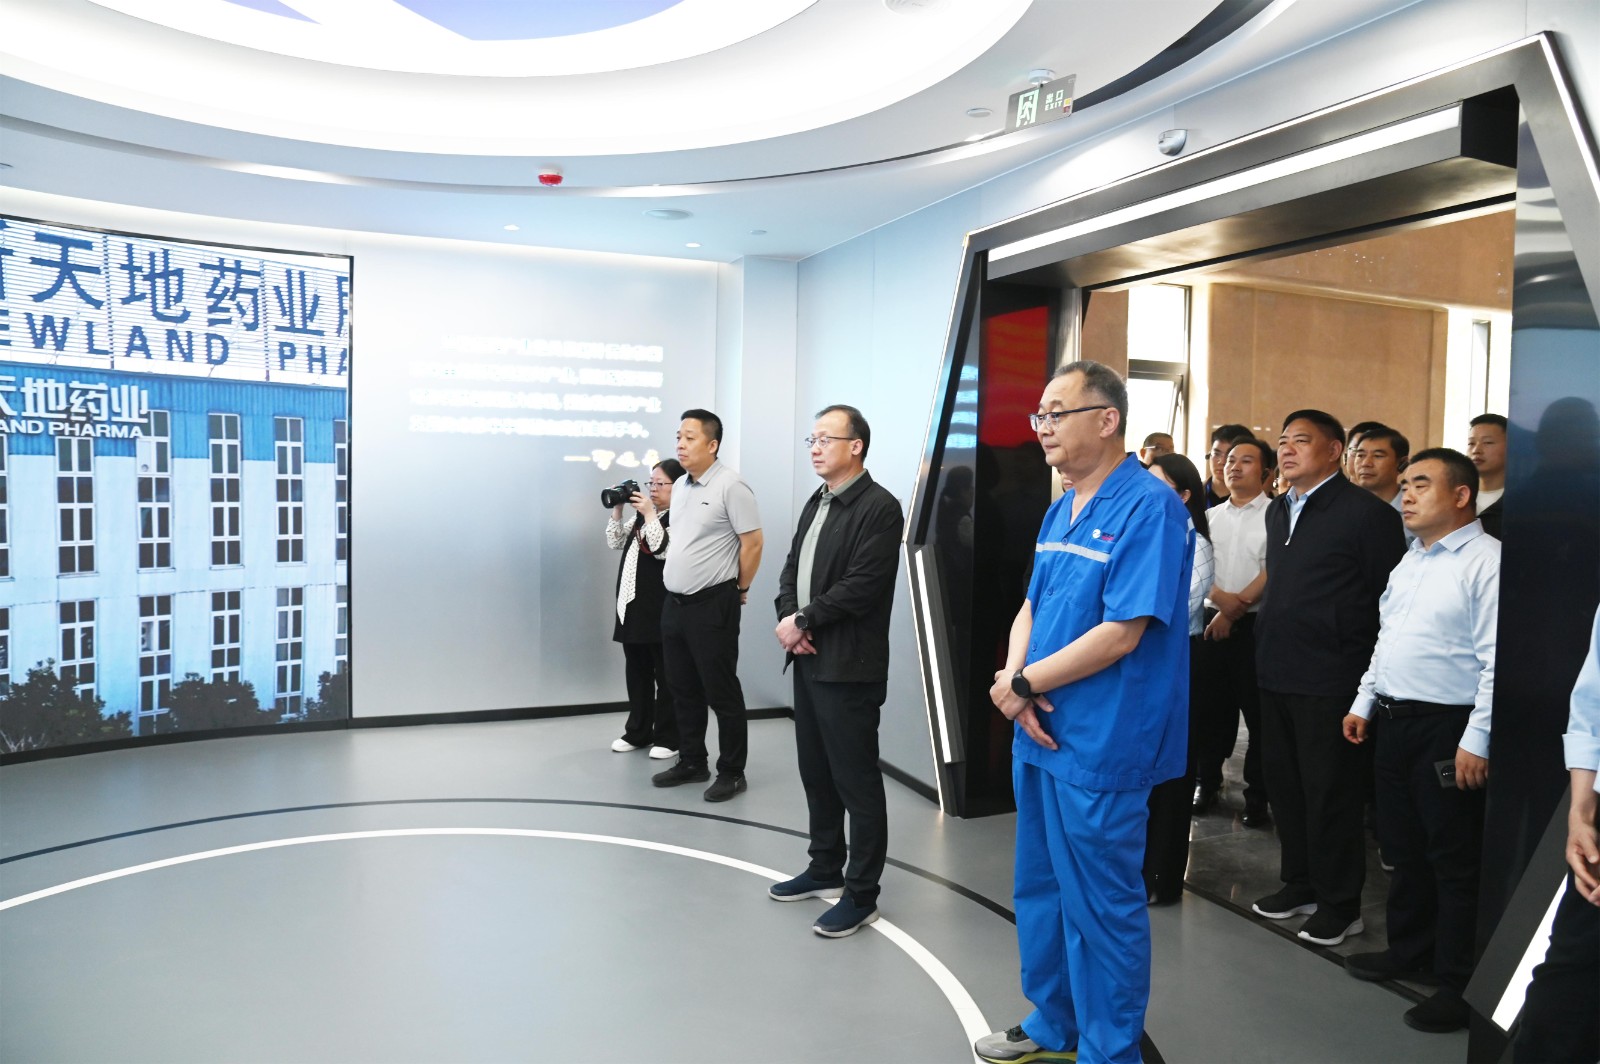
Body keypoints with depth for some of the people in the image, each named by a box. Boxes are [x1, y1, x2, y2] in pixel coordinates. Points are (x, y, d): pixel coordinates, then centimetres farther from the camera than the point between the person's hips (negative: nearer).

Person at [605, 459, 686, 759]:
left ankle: (668, 737, 10)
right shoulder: (642, 515, 15)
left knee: (665, 674, 2)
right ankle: (638, 732, 25)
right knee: (636, 672, 15)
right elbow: (615, 543, 14)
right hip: (632, 604, 8)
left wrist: (650, 514, -20)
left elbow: (663, 551, -22)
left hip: (661, 608, -8)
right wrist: (617, 509, 3)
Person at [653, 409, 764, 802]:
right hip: (674, 603, 8)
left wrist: (739, 589, -5)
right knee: (683, 689, 15)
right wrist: (673, 576, 16)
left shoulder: (730, 486, -13)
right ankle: (691, 762, 29)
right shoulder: (680, 486, 12)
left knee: (721, 692, 1)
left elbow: (753, 543, -12)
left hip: (712, 606, -8)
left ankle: (731, 772, 12)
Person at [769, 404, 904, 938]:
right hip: (808, 659, 9)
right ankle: (825, 869, 33)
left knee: (856, 782, 1)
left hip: (848, 668, -9)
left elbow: (861, 587, -20)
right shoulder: (816, 502, 15)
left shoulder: (879, 507, -13)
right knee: (816, 772, 18)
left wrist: (803, 621, -14)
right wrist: (787, 618, -4)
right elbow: (792, 568, 14)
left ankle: (861, 895, 12)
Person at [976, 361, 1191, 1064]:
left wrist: (1024, 684, -14)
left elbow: (1121, 635, -23)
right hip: (1038, 733, 9)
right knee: (1041, 889, 21)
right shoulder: (1061, 511, 10)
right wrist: (1015, 680, -8)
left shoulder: (1149, 508, -17)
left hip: (1100, 745, -9)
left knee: (1101, 906, 7)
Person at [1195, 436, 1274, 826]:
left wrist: (1237, 607, -11)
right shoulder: (1210, 517, 13)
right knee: (1208, 707, 9)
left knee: (1258, 711, 1)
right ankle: (1206, 783, 21)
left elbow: (1273, 571, -9)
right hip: (1211, 621, 5)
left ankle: (1258, 794, 10)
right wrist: (1222, 599, -14)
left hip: (1257, 626, -4)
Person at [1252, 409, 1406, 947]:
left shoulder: (1367, 512, -10)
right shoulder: (1278, 511, 14)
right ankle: (1299, 883, 29)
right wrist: (1267, 651, 14)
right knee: (1284, 782, 14)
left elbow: (1389, 597, -10)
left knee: (1330, 791, 2)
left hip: (1330, 678, -7)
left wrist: (1363, 669, -10)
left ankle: (1339, 903, 17)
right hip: (1276, 673, 7)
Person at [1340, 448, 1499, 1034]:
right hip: (1392, 721, 8)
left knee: (1454, 858, 3)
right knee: (1402, 847, 19)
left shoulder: (1487, 562, -13)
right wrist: (1364, 703, 17)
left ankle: (1459, 983, 17)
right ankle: (1409, 950, 35)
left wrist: (1477, 741, -20)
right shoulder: (1410, 560, 14)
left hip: (1446, 728, -8)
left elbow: (1497, 660, -18)